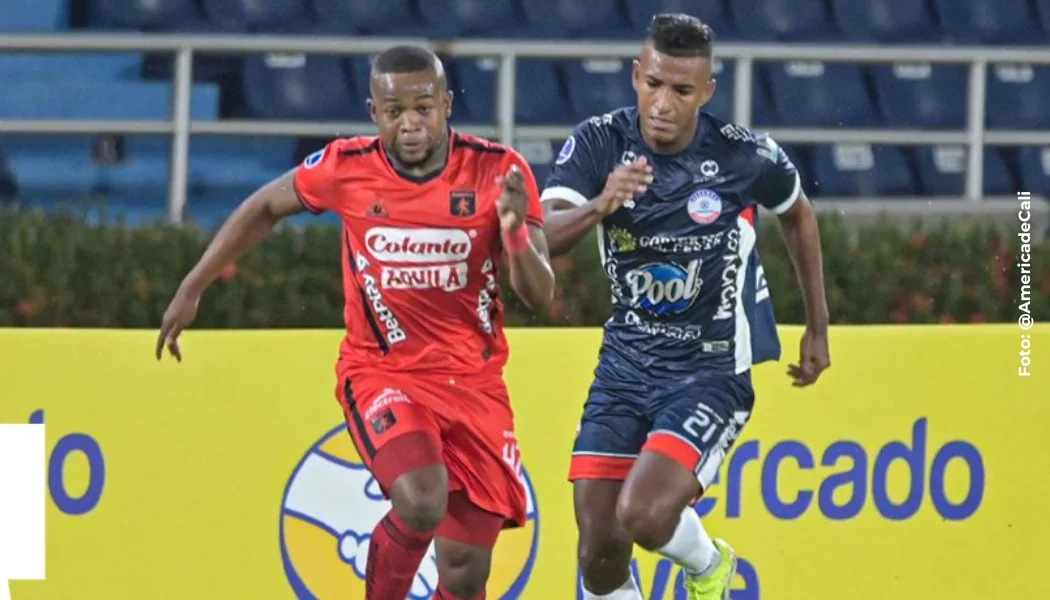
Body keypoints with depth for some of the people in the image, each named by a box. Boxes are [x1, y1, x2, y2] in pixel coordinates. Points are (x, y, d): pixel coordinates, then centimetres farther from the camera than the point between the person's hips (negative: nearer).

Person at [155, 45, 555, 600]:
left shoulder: (498, 173, -10)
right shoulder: (345, 168, -10)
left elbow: (539, 297, -11)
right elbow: (264, 209, 10)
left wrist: (517, 232, -31)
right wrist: (191, 289, 11)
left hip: (475, 382, 2)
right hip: (381, 373, -2)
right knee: (421, 503, -31)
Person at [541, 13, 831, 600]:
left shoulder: (747, 156, -13)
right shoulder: (598, 144, -9)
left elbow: (799, 216, 9)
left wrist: (818, 329, 14)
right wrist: (598, 207, -42)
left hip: (711, 371, -3)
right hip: (626, 365, 3)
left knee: (643, 513, -22)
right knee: (600, 549, -2)